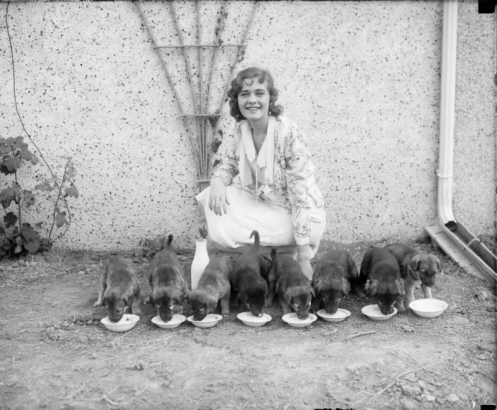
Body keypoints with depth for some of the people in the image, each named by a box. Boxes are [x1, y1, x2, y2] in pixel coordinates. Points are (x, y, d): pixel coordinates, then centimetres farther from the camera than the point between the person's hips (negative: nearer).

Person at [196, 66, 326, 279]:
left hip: (295, 217, -7)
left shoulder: (289, 133, -24)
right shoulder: (240, 129, -5)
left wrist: (303, 255, -25)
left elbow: (300, 194, -24)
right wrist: (217, 181, -18)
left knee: (223, 233, -20)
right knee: (213, 198, -11)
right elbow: (229, 165, 10)